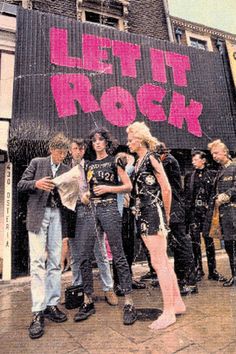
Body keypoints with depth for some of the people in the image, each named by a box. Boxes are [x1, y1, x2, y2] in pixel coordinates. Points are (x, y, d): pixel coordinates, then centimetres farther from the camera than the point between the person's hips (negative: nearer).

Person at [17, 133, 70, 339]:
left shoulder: (66, 170, 12)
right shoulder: (37, 163, 6)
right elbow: (21, 185, 2)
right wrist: (36, 184, -17)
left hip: (57, 215, 3)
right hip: (38, 214, -3)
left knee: (55, 261, 5)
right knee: (38, 261, -5)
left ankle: (52, 305, 17)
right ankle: (38, 312, 2)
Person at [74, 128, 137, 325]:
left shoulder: (114, 161, 5)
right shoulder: (89, 165, 19)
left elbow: (128, 186, 1)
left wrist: (108, 188, -10)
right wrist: (84, 194, 10)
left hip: (108, 208, -5)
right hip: (89, 210, 5)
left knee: (118, 256, -3)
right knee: (84, 257, 2)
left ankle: (129, 304, 7)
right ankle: (88, 302, 18)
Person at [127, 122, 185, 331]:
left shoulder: (151, 157, -8)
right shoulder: (139, 161, 16)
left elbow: (166, 189, -10)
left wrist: (166, 215, -3)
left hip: (154, 214, -9)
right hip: (143, 215, 9)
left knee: (159, 263, -2)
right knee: (163, 261, 15)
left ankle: (169, 312, 12)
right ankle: (178, 303, 29)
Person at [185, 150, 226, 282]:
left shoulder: (212, 174, 5)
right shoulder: (190, 177, 11)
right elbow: (187, 196, 10)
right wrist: (187, 211, 5)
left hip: (207, 211, -2)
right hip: (193, 212, 2)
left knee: (209, 241, 3)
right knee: (195, 241, 3)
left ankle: (212, 271, 16)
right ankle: (198, 270, 15)